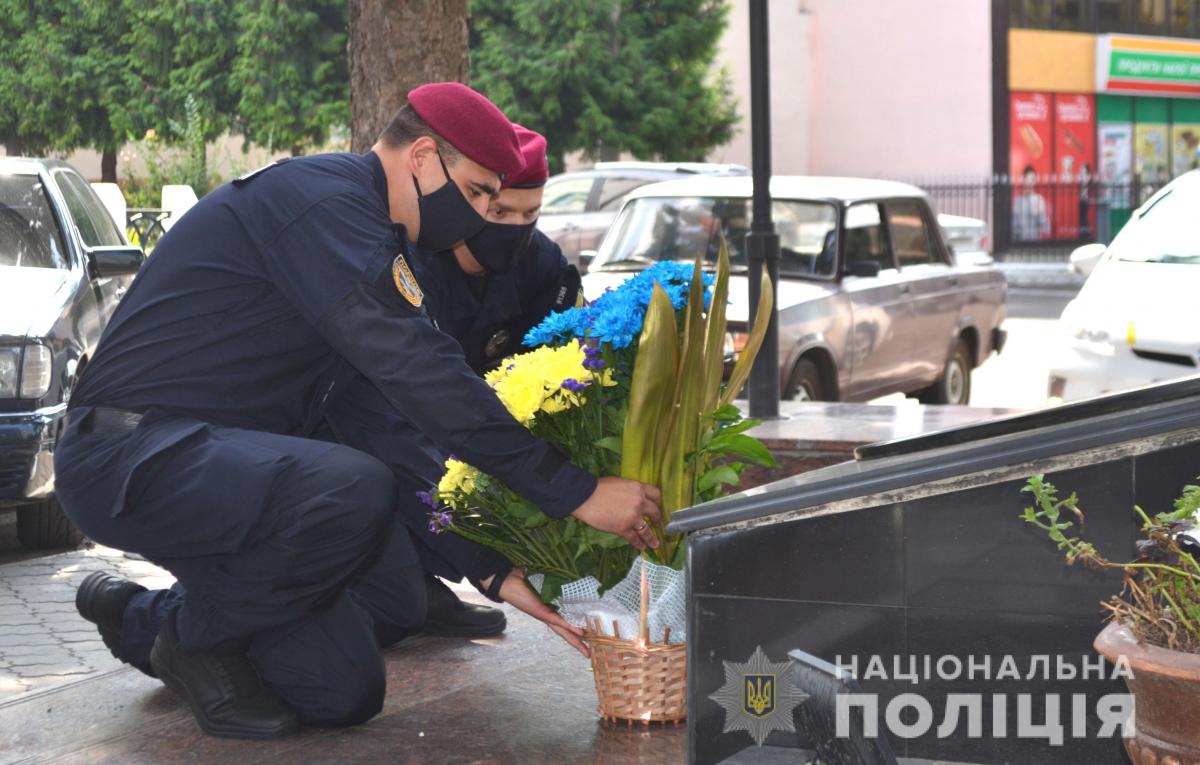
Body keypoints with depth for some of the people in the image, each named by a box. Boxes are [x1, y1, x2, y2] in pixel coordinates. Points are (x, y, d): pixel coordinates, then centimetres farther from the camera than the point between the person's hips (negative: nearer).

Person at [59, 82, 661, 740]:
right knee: (353, 488, -34)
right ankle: (199, 637, -8)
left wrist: (494, 572, 8)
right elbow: (420, 376, -26)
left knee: (348, 696, 5)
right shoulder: (321, 197, -16)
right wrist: (576, 493, -25)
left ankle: (141, 615, 22)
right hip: (129, 458, -10)